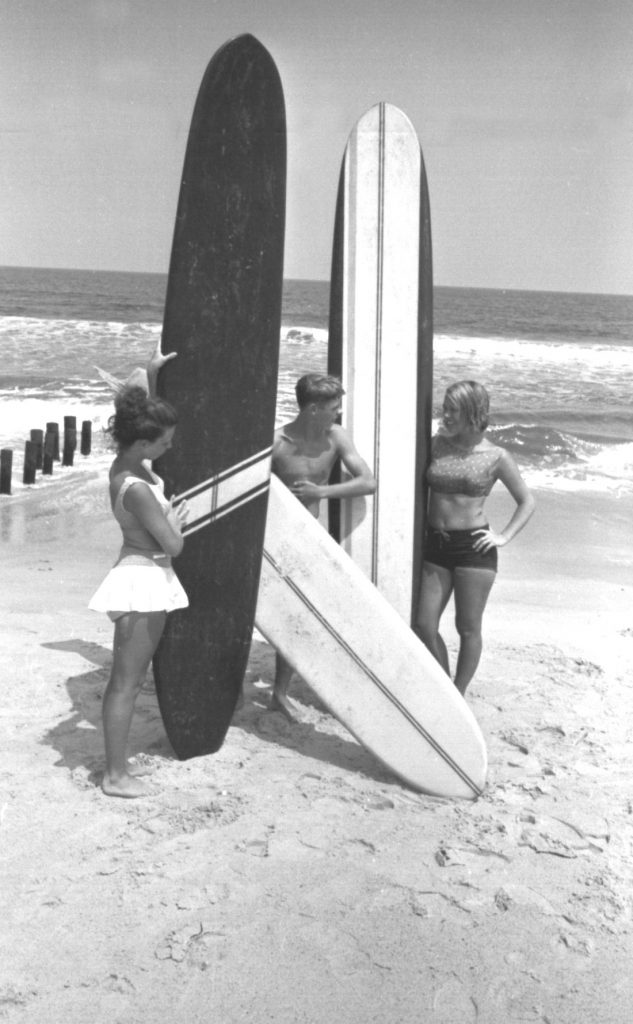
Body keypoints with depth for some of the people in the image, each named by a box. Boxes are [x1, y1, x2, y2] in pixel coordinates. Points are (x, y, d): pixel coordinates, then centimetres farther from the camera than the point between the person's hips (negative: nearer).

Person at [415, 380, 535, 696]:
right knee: (424, 627, 5)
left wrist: (504, 536, -5)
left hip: (473, 548, -4)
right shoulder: (436, 445, 3)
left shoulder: (496, 457, -5)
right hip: (435, 545, 4)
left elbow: (527, 501, 5)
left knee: (468, 628, 6)